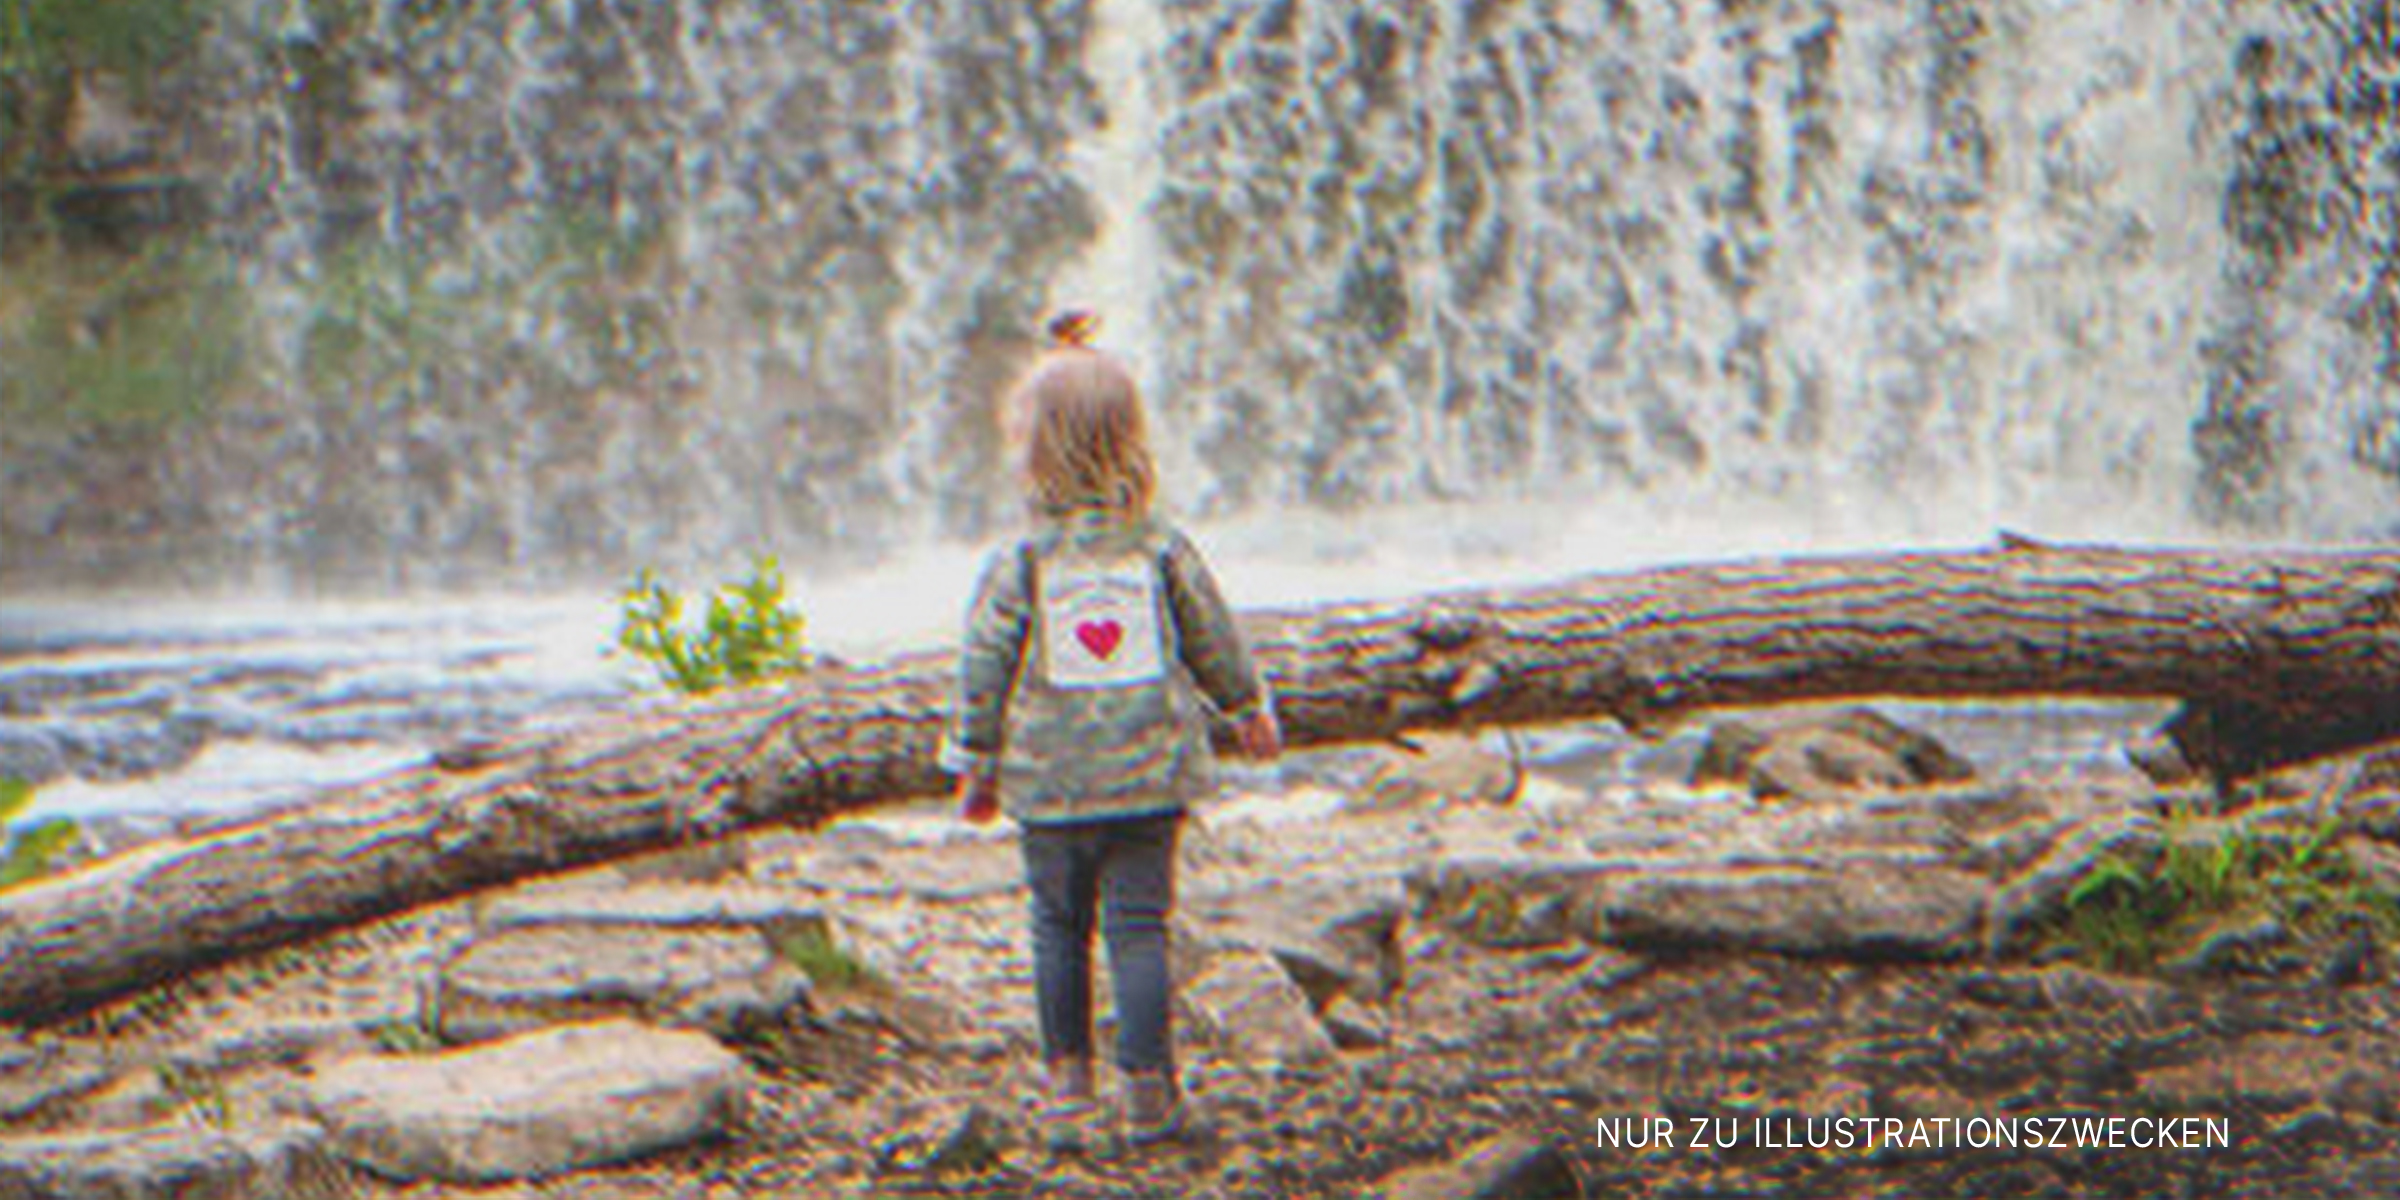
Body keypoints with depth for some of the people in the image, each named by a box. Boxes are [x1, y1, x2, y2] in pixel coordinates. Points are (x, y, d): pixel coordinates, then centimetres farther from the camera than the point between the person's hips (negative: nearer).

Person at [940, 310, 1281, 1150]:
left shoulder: (1019, 564, -7)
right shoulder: (1162, 549, -2)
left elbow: (984, 668, -4)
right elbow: (1214, 644, 8)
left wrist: (975, 765, 7)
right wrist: (1249, 711, 26)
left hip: (1050, 782, -1)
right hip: (1151, 769, 1)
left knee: (1060, 926, 12)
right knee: (1138, 923, 4)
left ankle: (1068, 1082, 17)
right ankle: (1148, 1090, 3)